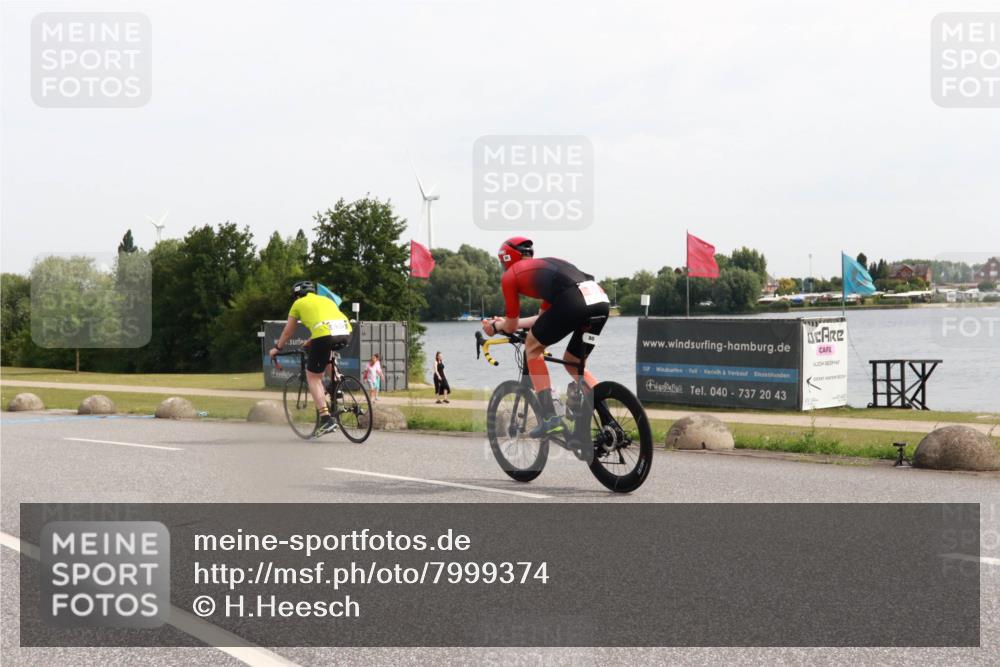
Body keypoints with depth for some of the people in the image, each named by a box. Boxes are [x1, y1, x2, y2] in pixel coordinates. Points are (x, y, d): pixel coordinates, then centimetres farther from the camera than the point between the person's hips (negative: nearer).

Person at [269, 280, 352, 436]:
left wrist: (277, 348, 45)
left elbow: (288, 332, 30)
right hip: (346, 334, 5)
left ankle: (326, 419, -3)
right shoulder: (325, 300, 34)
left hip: (325, 336, -5)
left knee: (312, 376, 9)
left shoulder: (298, 303, 22)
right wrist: (308, 344, 60)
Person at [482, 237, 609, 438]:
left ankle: (550, 418, 7)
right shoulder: (547, 265, 38)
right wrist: (506, 322, 58)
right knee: (573, 363, 25)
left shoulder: (511, 275, 19)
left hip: (573, 301, -7)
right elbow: (544, 317, 45)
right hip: (602, 301, 7)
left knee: (533, 347, 17)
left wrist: (495, 326, 48)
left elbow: (511, 327, 26)